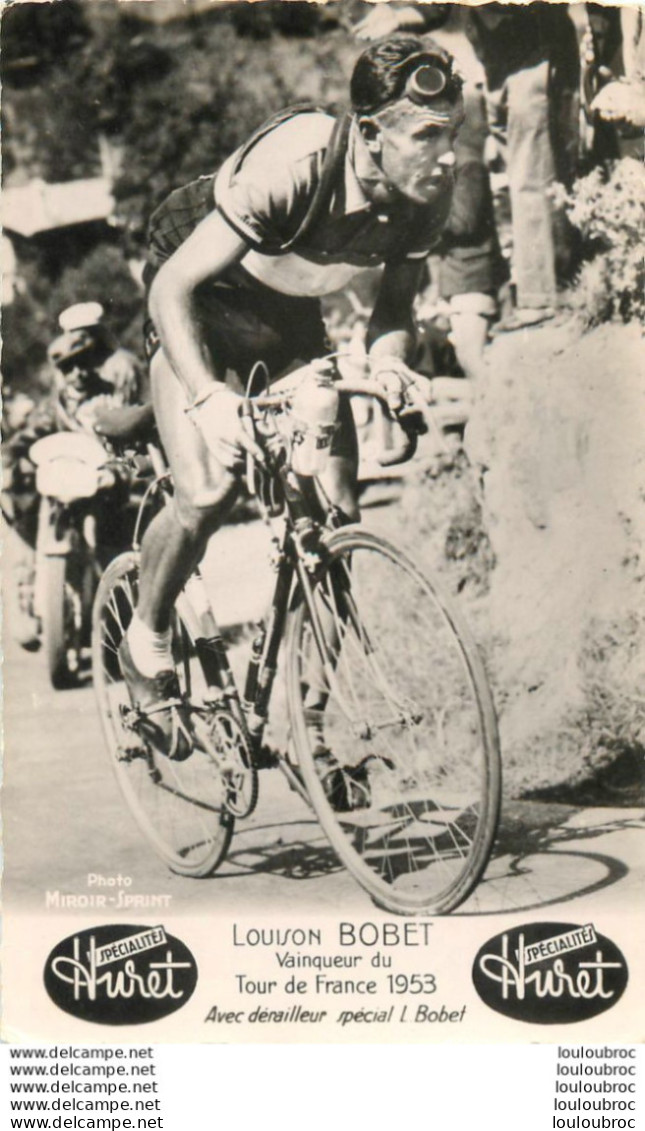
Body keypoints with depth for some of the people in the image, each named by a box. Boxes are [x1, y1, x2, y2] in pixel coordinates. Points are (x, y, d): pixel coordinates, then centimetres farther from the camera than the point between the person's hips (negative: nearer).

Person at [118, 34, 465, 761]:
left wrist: (384, 359, -28)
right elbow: (174, 286, -34)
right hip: (197, 298, -5)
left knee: (338, 508, -7)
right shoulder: (292, 163, -37)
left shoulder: (426, 194, -21)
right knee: (208, 490, -22)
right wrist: (208, 397, -48)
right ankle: (146, 639, 6)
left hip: (288, 312, 5)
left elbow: (396, 305, -5)